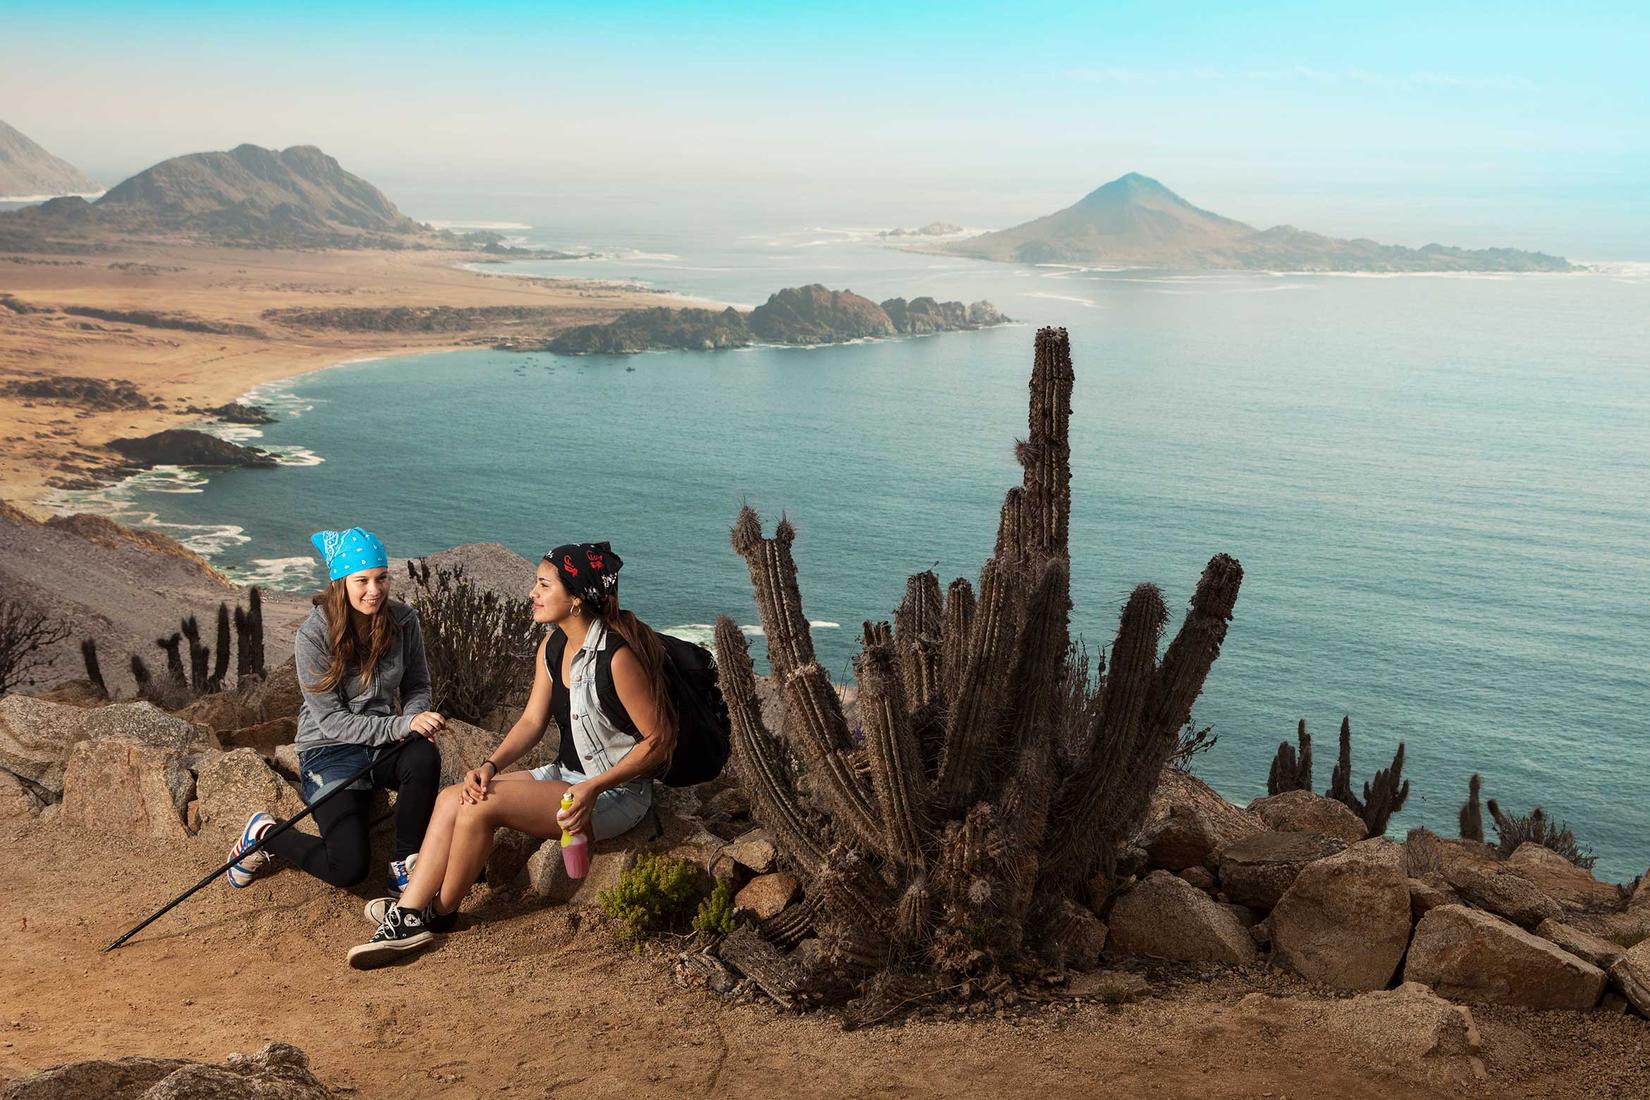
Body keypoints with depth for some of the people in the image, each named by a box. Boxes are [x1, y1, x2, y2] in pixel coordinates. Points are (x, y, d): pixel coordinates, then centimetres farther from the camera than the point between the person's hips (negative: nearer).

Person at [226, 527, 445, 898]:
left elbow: (417, 686, 7)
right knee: (349, 868, -16)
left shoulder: (403, 620, -6)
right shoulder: (313, 636, -17)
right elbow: (332, 721, -18)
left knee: (424, 757, -34)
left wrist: (416, 717, -17)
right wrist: (402, 725, -29)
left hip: (383, 742, 4)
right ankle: (265, 834, 14)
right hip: (329, 751, -4)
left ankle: (404, 867, -15)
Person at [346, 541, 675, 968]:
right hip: (565, 775, 9)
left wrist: (593, 788, -24)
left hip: (616, 793, -9)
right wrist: (490, 765, -11)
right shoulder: (553, 645, 4)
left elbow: (660, 739, -20)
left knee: (480, 805, -22)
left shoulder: (617, 657, -23)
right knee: (451, 799, -7)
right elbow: (533, 721, 7)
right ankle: (408, 916, -12)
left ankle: (441, 912, 0)